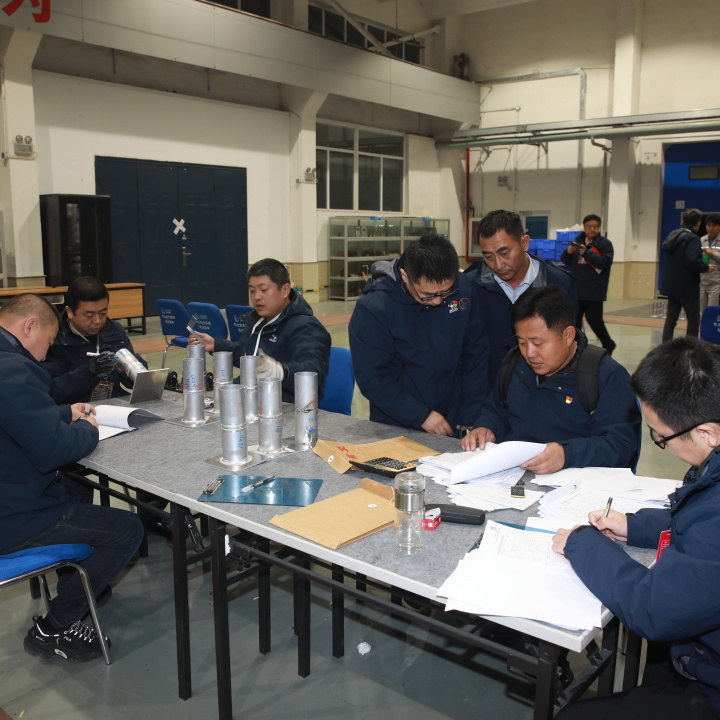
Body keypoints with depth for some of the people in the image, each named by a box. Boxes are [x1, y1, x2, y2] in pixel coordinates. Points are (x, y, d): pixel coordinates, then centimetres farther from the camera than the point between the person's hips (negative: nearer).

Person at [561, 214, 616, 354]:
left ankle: (608, 345, 21)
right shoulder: (577, 241, 10)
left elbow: (605, 262, -17)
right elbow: (565, 261, 9)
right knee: (574, 320, 6)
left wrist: (586, 253, -24)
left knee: (594, 321, -1)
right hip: (576, 290, 4)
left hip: (594, 292, -4)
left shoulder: (605, 243, -3)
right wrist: (568, 252, -13)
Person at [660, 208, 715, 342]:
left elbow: (665, 248, 23)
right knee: (694, 320, 4)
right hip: (687, 287, -8)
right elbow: (693, 262, -27)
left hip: (671, 285, 8)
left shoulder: (673, 235, 8)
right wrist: (706, 268, -10)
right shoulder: (693, 239, -17)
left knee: (671, 318, 12)